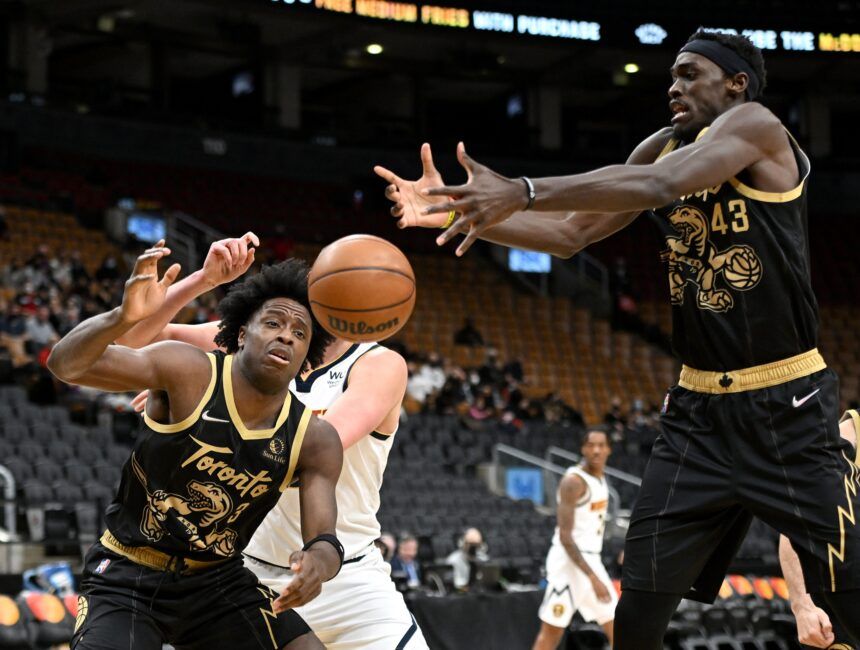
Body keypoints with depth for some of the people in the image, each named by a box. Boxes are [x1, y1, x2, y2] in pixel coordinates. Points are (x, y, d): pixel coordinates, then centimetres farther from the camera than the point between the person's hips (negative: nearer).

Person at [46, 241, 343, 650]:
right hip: (126, 577, -4)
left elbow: (326, 538, -14)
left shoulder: (313, 440, -8)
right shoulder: (188, 372, -18)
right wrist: (122, 318, -49)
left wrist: (320, 559, -41)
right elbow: (65, 365, -27)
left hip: (218, 582, 4)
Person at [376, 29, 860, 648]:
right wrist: (454, 212, -5)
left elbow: (659, 184, -29)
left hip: (790, 409, -6)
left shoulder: (755, 125, -12)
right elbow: (570, 234, 8)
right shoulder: (665, 147, 9)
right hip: (700, 408, 6)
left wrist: (522, 192, -36)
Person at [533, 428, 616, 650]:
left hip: (591, 560, 9)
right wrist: (592, 577, -28)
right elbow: (565, 537, -22)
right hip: (570, 560, -9)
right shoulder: (573, 481, -17)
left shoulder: (600, 479, 11)